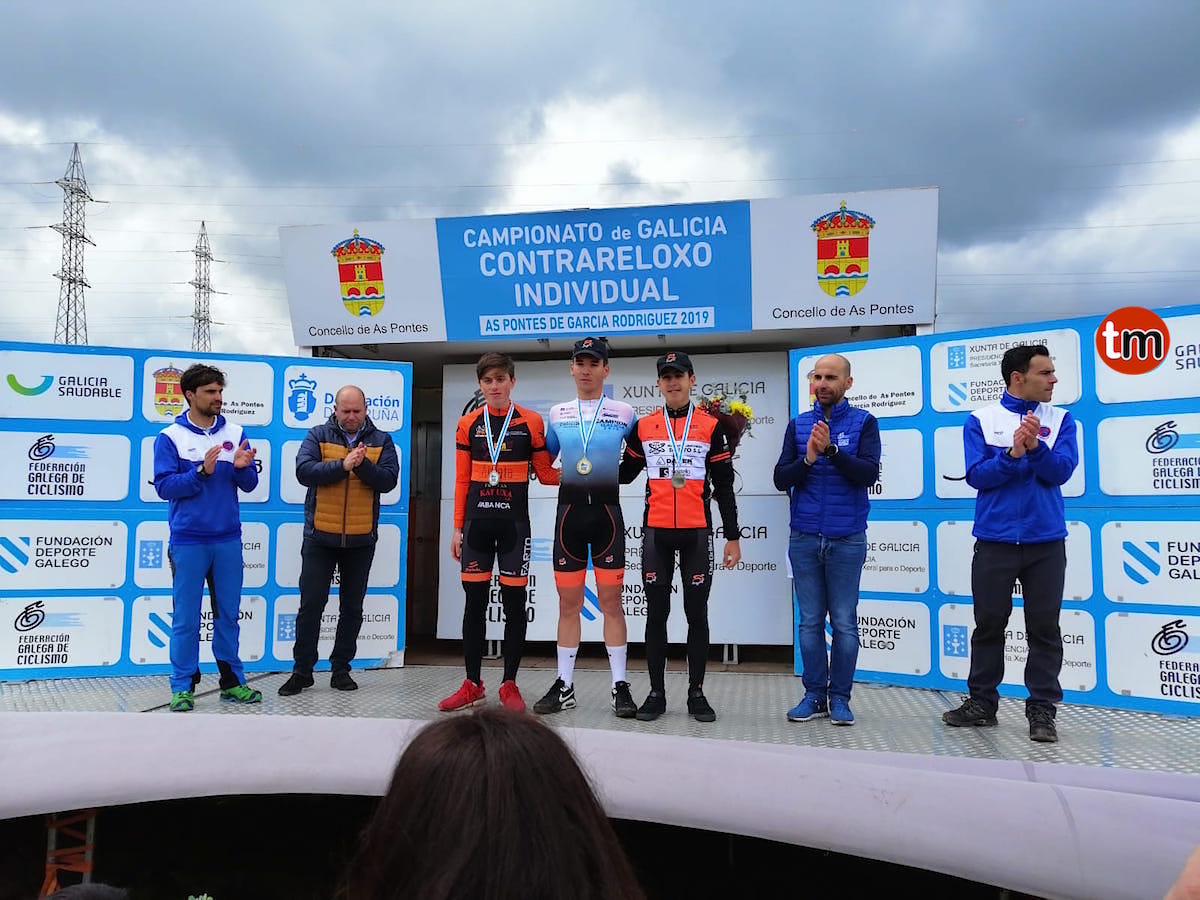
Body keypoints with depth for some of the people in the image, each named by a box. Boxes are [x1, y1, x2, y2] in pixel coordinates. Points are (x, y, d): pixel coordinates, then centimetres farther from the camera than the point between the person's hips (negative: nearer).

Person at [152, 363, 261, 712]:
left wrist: (242, 467, -14)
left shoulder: (235, 434, 7)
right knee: (186, 618, 3)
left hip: (228, 540, 3)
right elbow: (164, 486, -9)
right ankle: (182, 686, 15)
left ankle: (232, 681, 21)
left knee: (228, 614, 11)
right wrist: (201, 472, -21)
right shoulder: (170, 437, -2)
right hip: (188, 542, -3)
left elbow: (250, 484, 7)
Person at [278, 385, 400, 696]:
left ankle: (341, 669, 21)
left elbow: (388, 480, -8)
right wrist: (343, 465, -22)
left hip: (361, 539, 1)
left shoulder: (381, 441, 4)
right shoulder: (318, 435, 2)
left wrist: (363, 465, -23)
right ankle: (302, 670, 14)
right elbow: (303, 471, -13)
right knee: (311, 604, 2)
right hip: (320, 536, -1)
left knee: (352, 607, 9)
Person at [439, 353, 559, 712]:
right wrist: (457, 527, 6)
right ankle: (472, 683, 17)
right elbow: (462, 480, 8)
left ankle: (510, 684, 13)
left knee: (514, 603, 2)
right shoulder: (468, 424, 6)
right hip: (477, 522, 2)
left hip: (514, 523, -2)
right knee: (474, 602, 6)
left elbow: (545, 473, 7)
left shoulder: (531, 422, 1)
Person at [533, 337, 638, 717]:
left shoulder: (624, 413, 2)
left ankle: (620, 686, 9)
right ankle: (564, 686, 15)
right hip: (569, 510, 2)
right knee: (568, 602, 7)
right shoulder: (557, 413, 9)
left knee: (611, 601, 0)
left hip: (607, 511, -2)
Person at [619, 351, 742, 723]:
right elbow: (624, 474, 17)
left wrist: (733, 536, 1)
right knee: (656, 614, 6)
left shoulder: (712, 426, 1)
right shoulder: (643, 427, 6)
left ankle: (697, 694, 17)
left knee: (697, 614, 6)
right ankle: (656, 694, 16)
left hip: (697, 533, -1)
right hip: (655, 532, 1)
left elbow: (724, 487, 3)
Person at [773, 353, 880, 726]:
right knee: (810, 622, 7)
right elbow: (781, 479, 2)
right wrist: (808, 458, -14)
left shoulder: (863, 422, 1)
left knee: (844, 623, 4)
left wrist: (831, 449, -22)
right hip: (804, 538, 2)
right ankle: (814, 695, 17)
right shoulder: (798, 425, 8)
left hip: (847, 539, -2)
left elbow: (869, 474, -12)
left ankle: (840, 697, 15)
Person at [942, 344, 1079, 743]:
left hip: (1046, 541, 1)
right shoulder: (980, 420, 1)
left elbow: (1062, 470, -8)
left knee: (1044, 627, 4)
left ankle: (1042, 709, 14)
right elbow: (976, 475, -9)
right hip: (995, 539, -1)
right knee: (989, 624, 8)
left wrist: (1035, 447, -24)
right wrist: (1013, 453, -22)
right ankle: (982, 702, 20)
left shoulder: (1060, 419, 5)